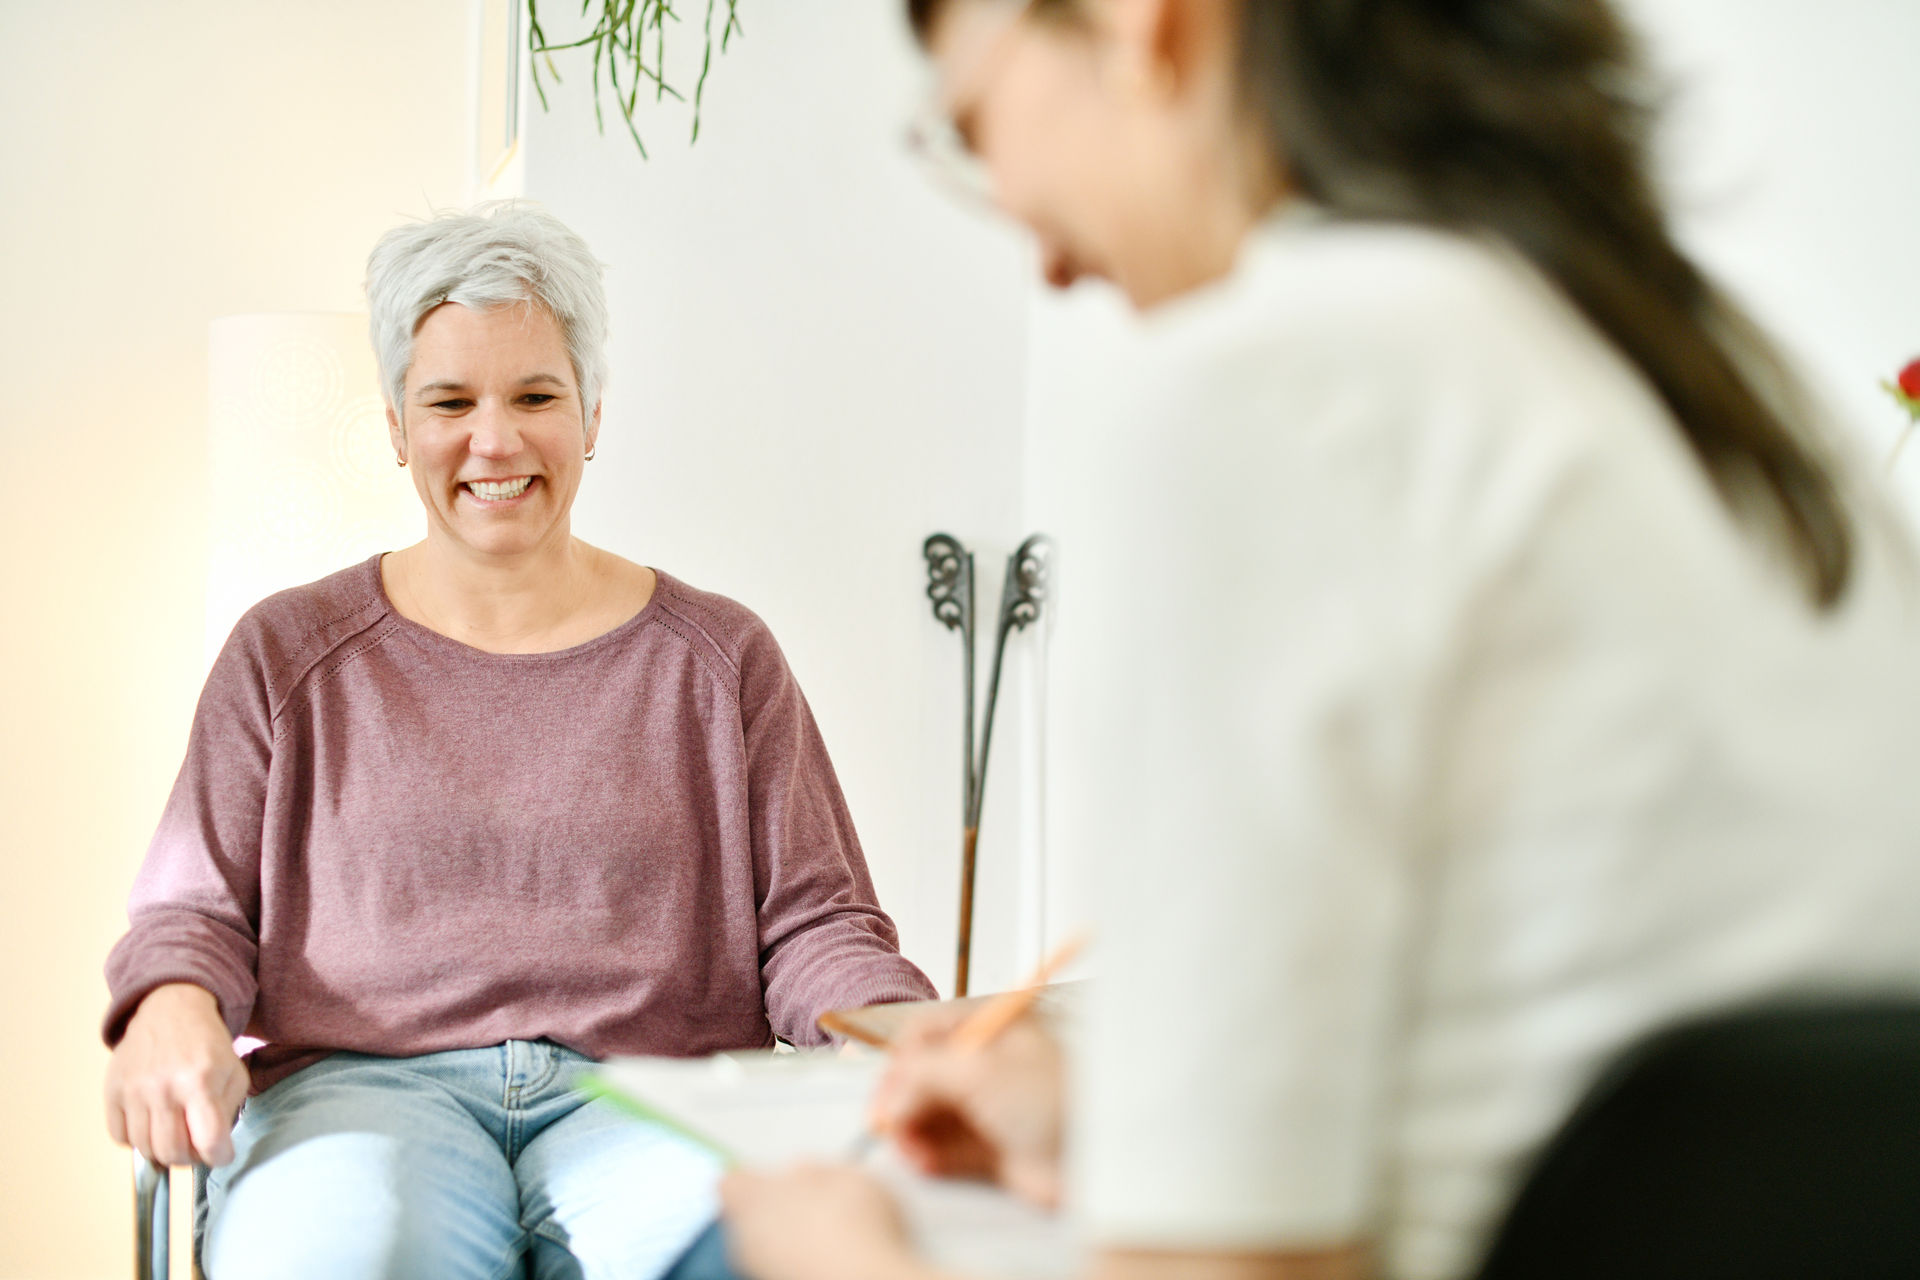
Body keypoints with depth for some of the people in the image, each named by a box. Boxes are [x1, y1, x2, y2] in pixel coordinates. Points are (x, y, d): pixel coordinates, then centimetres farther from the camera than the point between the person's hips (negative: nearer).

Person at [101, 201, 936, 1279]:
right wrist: (173, 1010, -10)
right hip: (360, 1083, 0)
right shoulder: (288, 653, 16)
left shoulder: (721, 658, 16)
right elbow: (200, 908, 14)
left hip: (652, 1092, 1)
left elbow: (814, 923, 12)